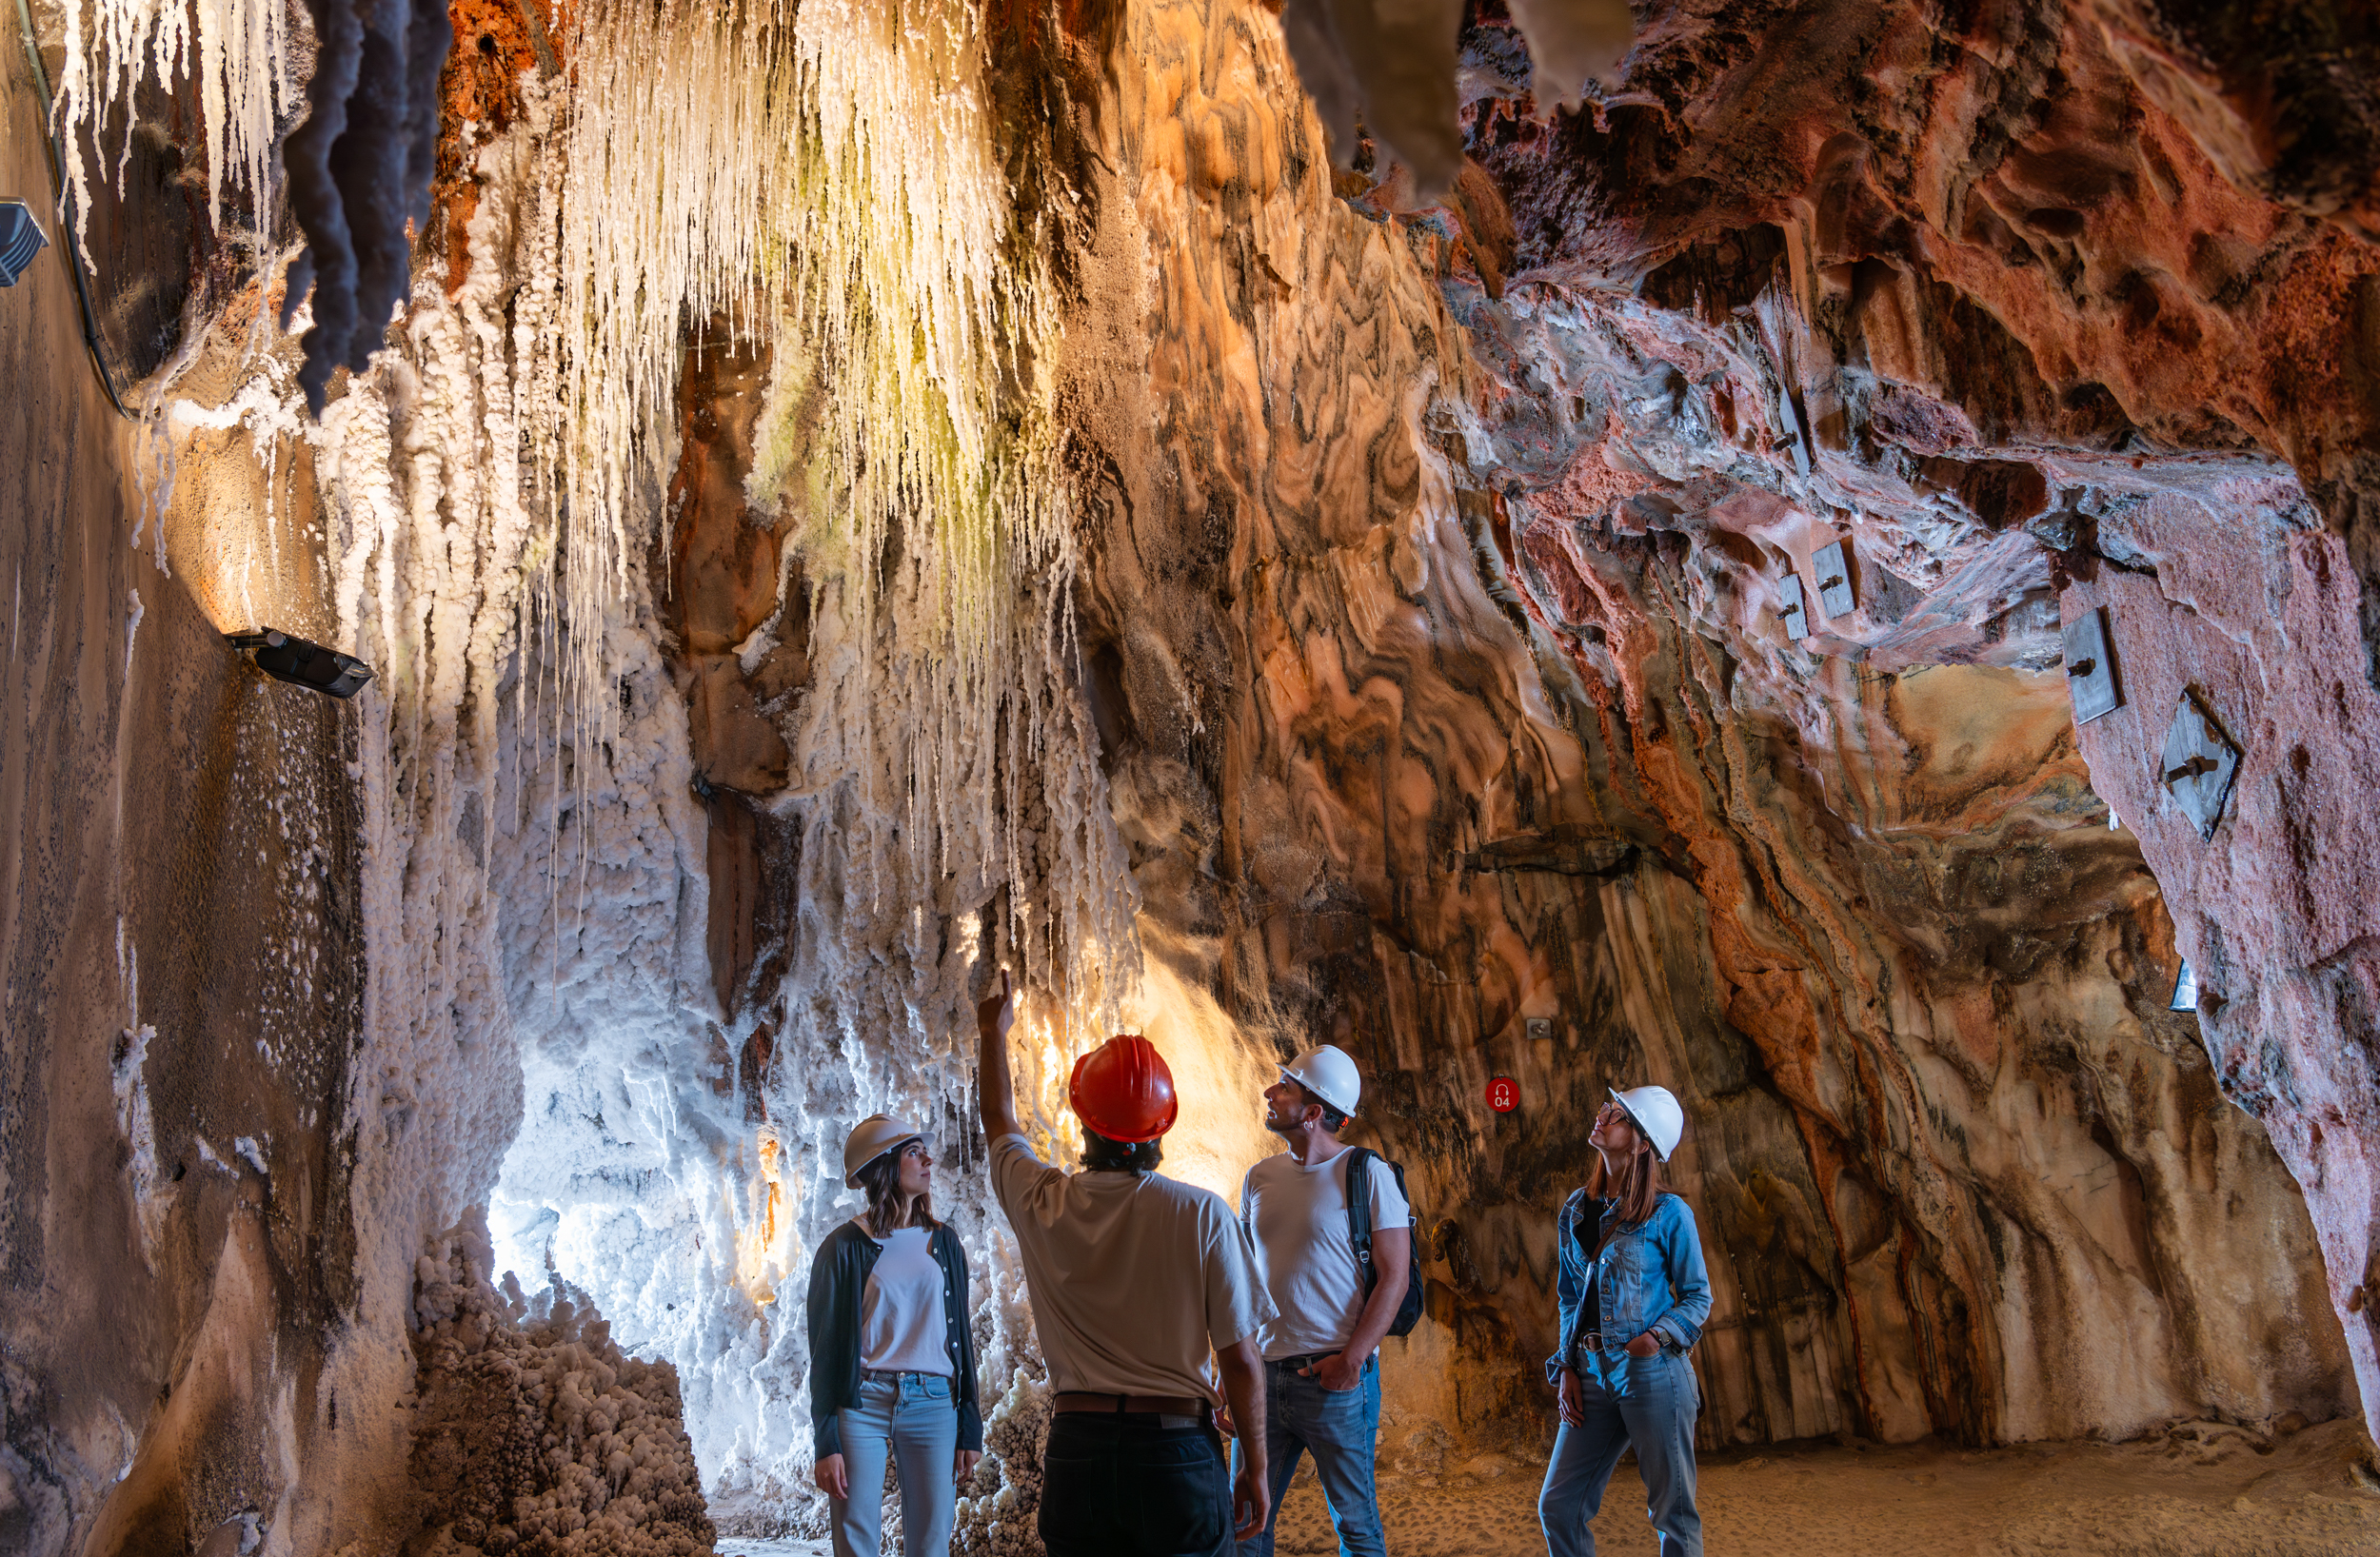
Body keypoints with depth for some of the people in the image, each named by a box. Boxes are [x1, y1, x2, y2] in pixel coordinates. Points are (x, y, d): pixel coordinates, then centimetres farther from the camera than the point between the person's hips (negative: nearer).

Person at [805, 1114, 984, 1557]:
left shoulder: (942, 1242, 12)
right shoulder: (844, 1247, 2)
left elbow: (961, 1336, 14)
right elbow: (825, 1350, 1)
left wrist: (970, 1430, 8)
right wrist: (826, 1444, -6)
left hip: (933, 1407, 3)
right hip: (862, 1405, -3)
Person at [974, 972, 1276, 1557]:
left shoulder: (1042, 1205, 0)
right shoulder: (1203, 1215, -9)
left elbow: (998, 1119, 22)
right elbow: (1241, 1360, -7)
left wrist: (994, 1034, 38)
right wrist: (1255, 1468, 5)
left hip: (1075, 1448, 3)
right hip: (1177, 1448, -2)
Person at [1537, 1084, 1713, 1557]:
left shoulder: (1668, 1213, -7)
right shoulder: (1576, 1209, 9)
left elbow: (1698, 1297, -1)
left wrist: (1658, 1336, -18)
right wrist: (1568, 1367, 8)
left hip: (1654, 1376, -5)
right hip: (1595, 1379, 5)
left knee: (1673, 1511, 4)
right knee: (1558, 1506, 6)